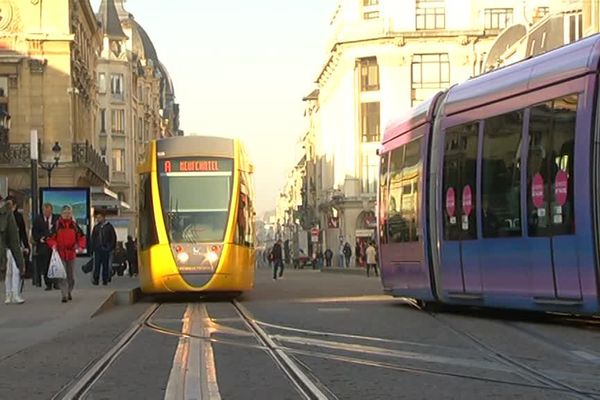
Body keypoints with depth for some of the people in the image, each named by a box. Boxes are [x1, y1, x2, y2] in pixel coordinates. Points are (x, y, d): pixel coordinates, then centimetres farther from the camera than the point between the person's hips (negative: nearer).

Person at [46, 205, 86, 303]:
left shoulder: (74, 225, 4)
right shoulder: (57, 224, -2)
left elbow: (81, 236, 8)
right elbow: (50, 237, 0)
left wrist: (81, 246, -9)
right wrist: (53, 245, -18)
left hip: (71, 253, 3)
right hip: (60, 253, -3)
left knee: (71, 275, 12)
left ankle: (69, 292, 31)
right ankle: (64, 295, -12)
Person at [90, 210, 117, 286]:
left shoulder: (109, 227, 1)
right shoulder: (96, 227, 10)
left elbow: (113, 238, 2)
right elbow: (93, 238, 15)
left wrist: (111, 247, -5)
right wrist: (93, 247, 4)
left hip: (106, 249, -2)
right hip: (97, 249, 2)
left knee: (106, 265, 3)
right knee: (97, 265, -4)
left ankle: (105, 280, 8)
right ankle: (96, 279, -3)